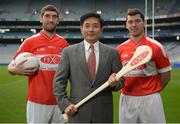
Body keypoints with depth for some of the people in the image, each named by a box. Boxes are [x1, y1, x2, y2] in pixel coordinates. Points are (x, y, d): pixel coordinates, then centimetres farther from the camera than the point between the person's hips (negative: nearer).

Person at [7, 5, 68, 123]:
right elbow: (11, 67, 2)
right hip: (37, 101, -3)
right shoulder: (30, 42, -3)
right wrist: (17, 70, -20)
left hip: (59, 101, 3)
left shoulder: (64, 43, 5)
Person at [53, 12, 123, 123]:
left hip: (103, 113, 1)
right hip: (78, 112, -1)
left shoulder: (112, 53, 4)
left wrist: (115, 83, -14)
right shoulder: (69, 52, 2)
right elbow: (59, 81, 1)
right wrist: (65, 104, -9)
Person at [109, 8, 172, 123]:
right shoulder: (120, 49, 5)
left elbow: (166, 74, 1)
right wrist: (114, 79, -5)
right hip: (127, 99, 3)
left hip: (150, 99, -3)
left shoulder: (156, 46, -4)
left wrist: (153, 92, 1)